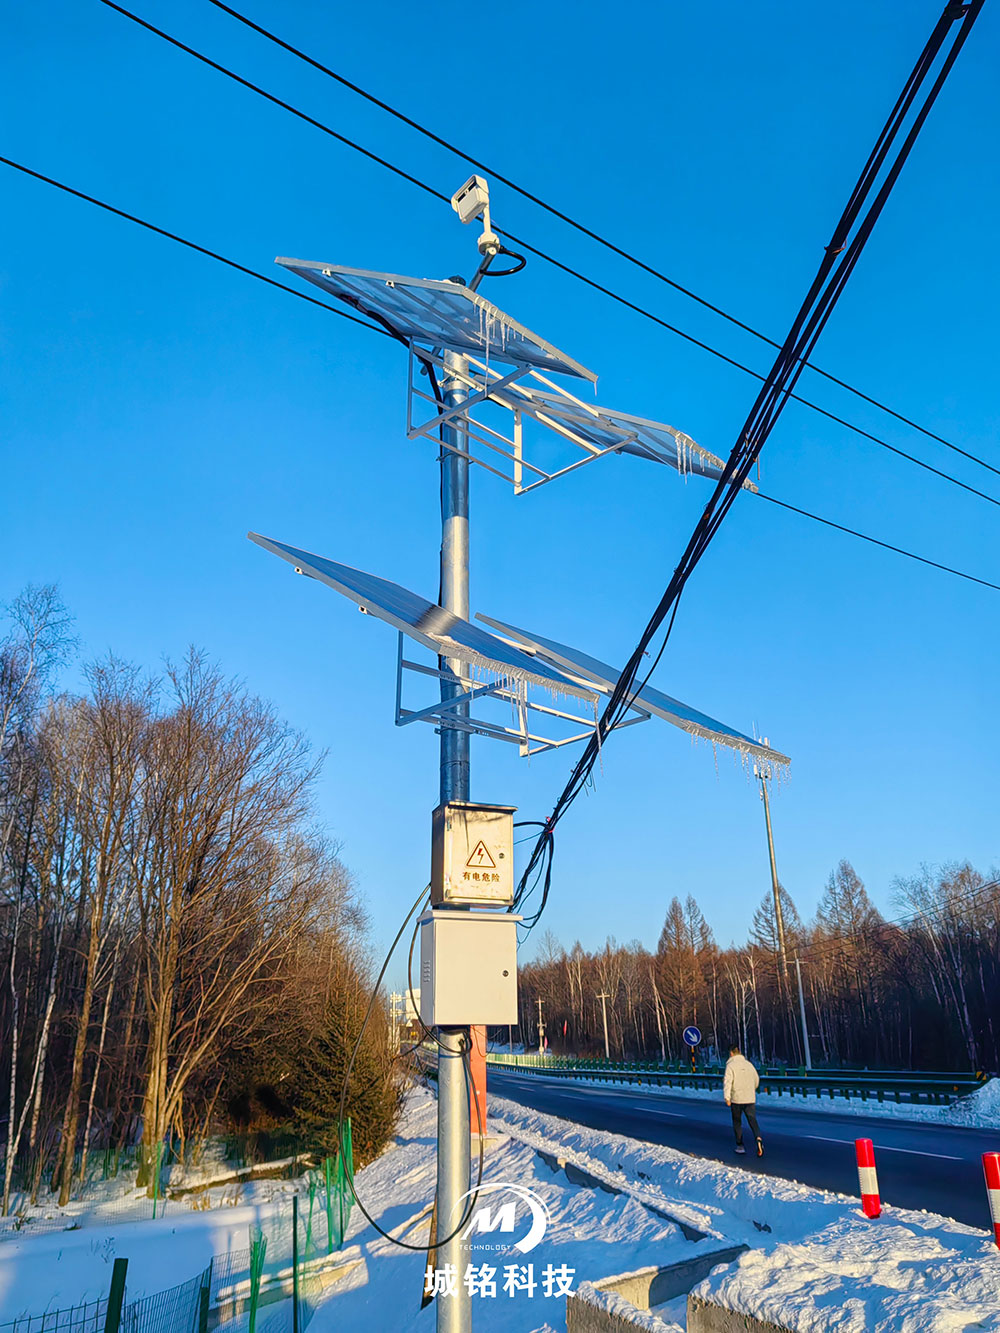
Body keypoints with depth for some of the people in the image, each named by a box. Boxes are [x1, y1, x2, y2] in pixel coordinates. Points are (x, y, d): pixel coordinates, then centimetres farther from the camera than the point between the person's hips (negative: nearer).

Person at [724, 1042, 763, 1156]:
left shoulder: (731, 1065, -7)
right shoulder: (748, 1064, 9)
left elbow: (727, 1082, -18)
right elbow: (756, 1080, 19)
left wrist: (727, 1098, -21)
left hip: (736, 1099, -3)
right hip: (750, 1099, 3)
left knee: (737, 1122, 13)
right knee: (752, 1121, 4)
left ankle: (740, 1146, 16)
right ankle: (758, 1138, -23)